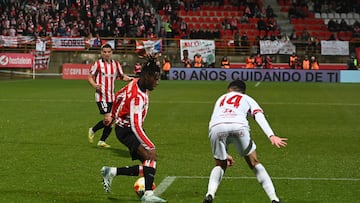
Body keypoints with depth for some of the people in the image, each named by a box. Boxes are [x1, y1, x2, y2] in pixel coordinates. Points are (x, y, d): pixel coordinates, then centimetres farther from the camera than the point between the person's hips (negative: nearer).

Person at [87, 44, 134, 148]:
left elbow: (122, 76, 16)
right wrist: (95, 85, -19)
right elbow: (90, 77, 0)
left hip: (111, 96, 5)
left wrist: (129, 78, -6)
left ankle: (102, 141, 19)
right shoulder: (98, 64, -5)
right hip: (101, 96, -5)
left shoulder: (116, 64, 7)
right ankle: (92, 130, 8)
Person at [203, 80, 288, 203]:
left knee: (220, 166, 24)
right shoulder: (247, 99, 32)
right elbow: (259, 116, 11)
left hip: (216, 128, 1)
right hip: (239, 127, -1)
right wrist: (271, 136, -4)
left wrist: (224, 154, 43)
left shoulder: (221, 99, 40)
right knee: (254, 164, 18)